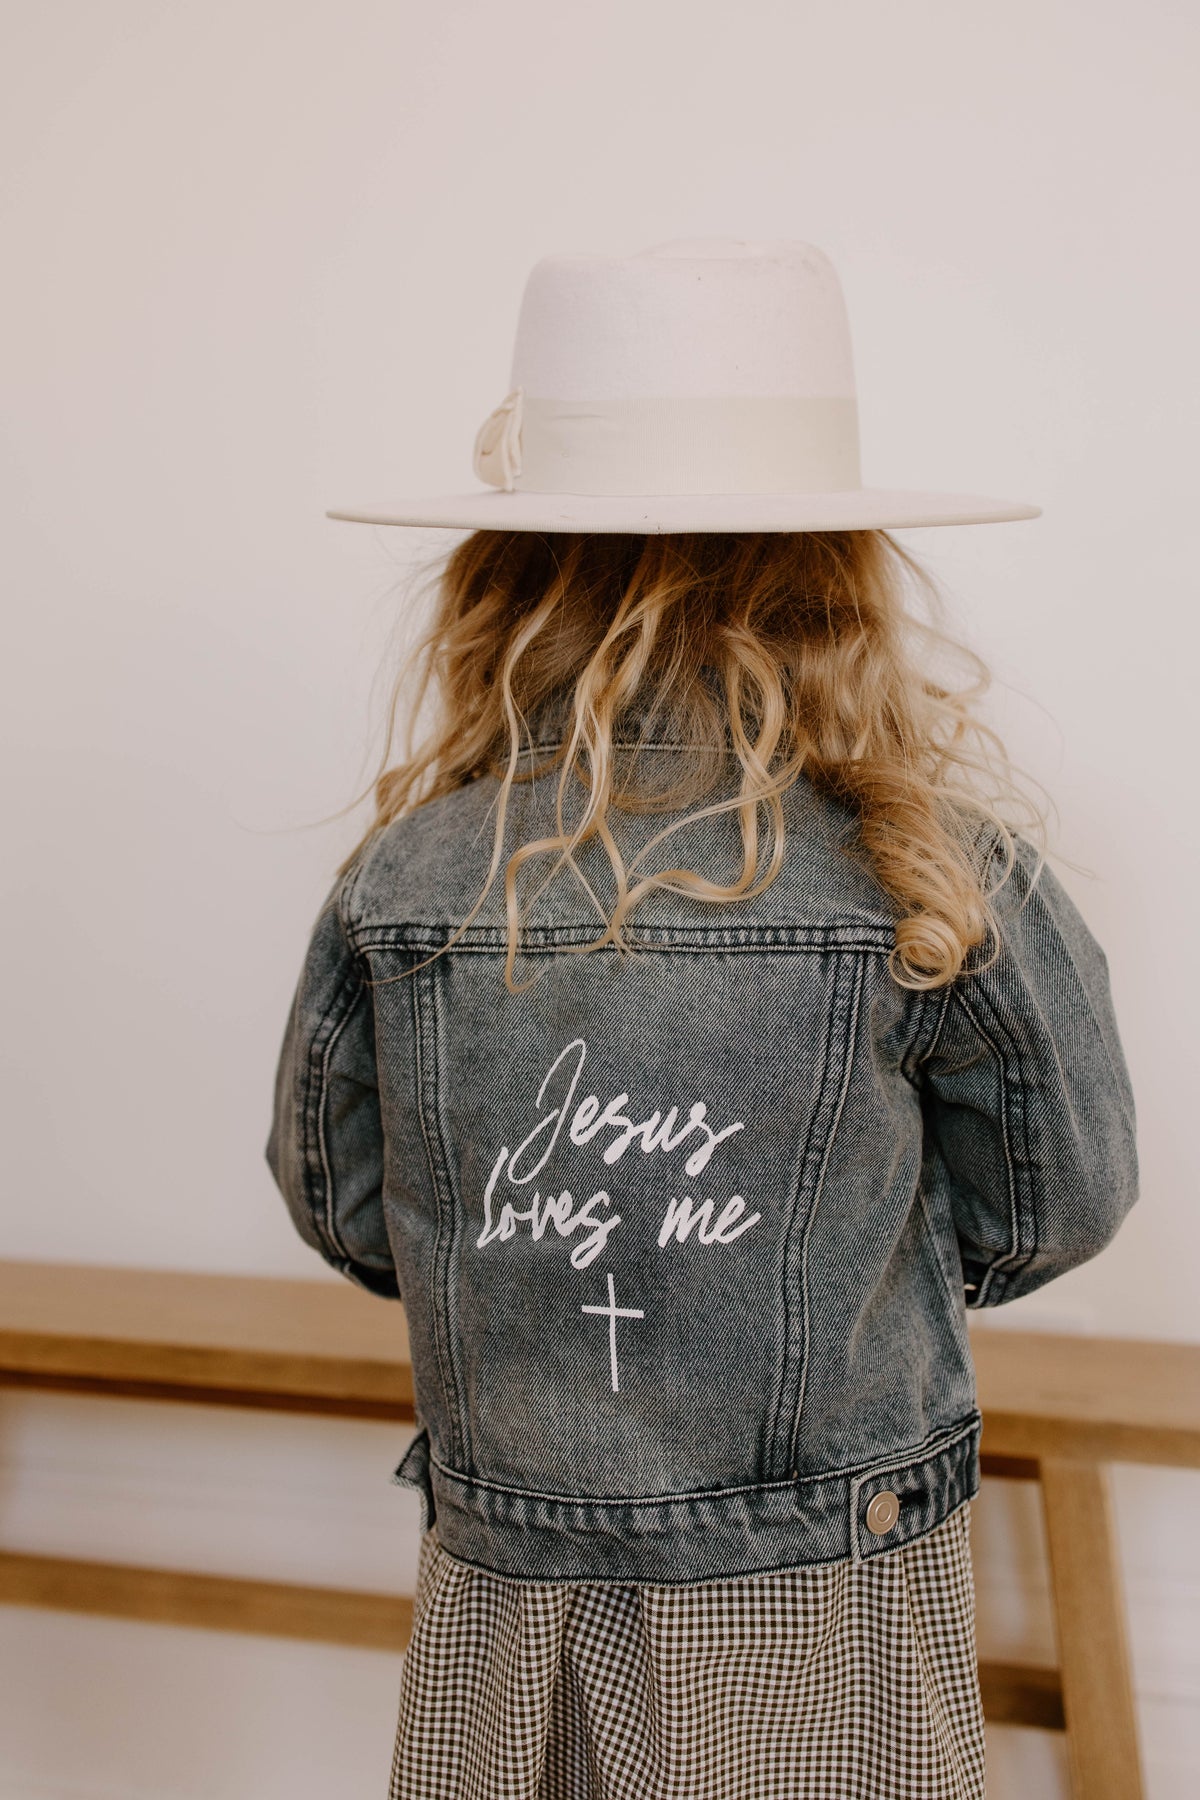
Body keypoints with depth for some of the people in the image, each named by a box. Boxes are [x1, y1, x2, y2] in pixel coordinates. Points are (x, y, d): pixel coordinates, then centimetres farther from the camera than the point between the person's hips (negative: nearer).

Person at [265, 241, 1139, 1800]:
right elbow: (1053, 1205, -5)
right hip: (830, 1607, -1)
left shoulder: (402, 879, -15)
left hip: (508, 1607, 2)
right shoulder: (939, 877, -19)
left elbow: (339, 1205, -1)